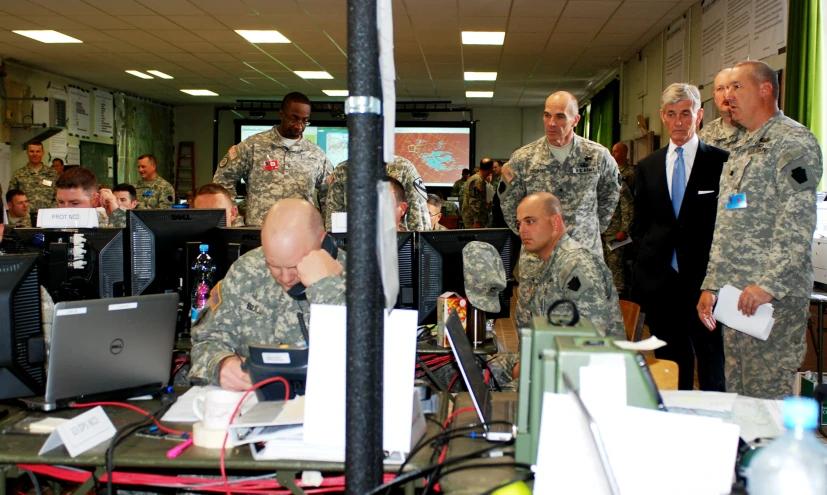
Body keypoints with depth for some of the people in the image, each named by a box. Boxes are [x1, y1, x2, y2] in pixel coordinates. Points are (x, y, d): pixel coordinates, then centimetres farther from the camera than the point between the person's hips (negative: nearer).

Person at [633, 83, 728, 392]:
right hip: (660, 281, 3)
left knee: (712, 369, 5)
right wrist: (652, 252, 2)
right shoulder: (647, 166, 11)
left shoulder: (721, 162, -1)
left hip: (704, 280, -3)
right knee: (672, 365, 12)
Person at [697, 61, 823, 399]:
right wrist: (711, 285, 15)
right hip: (736, 296, 9)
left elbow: (798, 224, -16)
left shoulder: (794, 142, -6)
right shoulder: (741, 152, 21)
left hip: (775, 297, -8)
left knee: (768, 399, -6)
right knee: (737, 398, 11)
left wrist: (768, 284, -22)